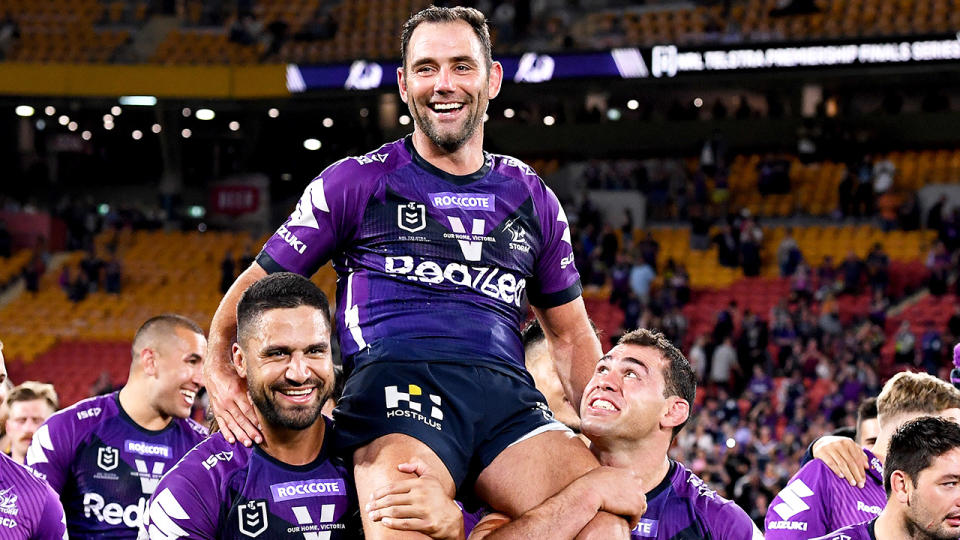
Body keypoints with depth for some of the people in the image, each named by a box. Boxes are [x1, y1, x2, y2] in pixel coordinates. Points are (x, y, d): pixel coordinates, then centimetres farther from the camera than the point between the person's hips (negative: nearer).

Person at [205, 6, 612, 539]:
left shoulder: (532, 198, 25)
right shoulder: (354, 183, 16)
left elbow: (571, 335, 31)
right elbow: (259, 285, 19)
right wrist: (219, 366, 1)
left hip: (507, 394, 3)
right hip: (396, 377, -3)